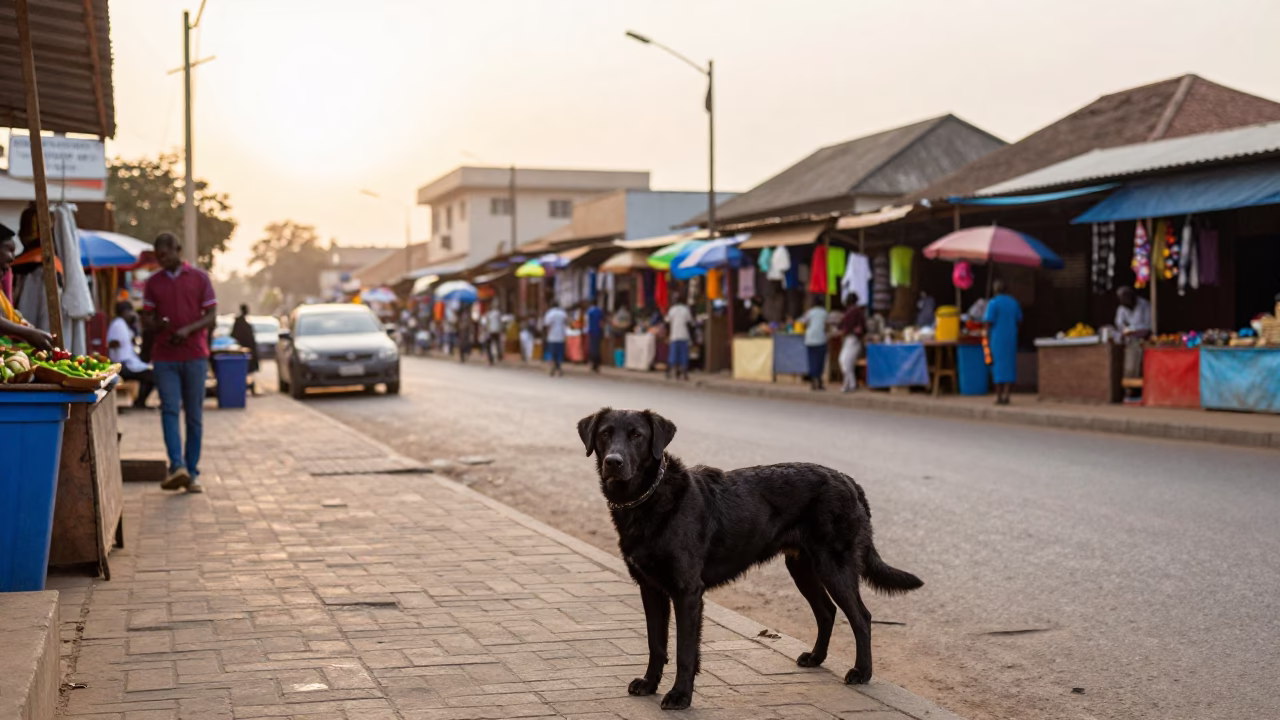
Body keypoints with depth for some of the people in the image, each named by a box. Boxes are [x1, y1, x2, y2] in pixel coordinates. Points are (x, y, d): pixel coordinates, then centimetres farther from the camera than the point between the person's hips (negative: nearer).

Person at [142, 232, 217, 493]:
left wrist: (189, 329, -16)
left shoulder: (199, 278, 5)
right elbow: (146, 316, 11)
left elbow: (212, 315, 1)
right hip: (164, 356, 1)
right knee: (169, 410, -13)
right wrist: (156, 324, -13)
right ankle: (177, 466, -21)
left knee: (194, 415, 2)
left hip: (195, 355, -1)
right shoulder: (153, 282, 11)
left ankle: (192, 473, 8)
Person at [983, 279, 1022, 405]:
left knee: (998, 366, -1)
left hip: (997, 338, -4)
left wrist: (987, 339, -5)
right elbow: (1019, 321, 12)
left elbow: (989, 323, -13)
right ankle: (1006, 395, -1)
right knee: (1010, 366, 6)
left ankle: (999, 396, 0)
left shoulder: (993, 303, -10)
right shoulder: (1013, 302, 7)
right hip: (1011, 338, 4)